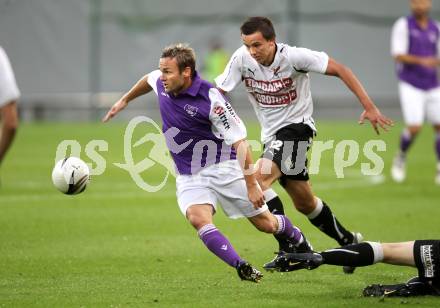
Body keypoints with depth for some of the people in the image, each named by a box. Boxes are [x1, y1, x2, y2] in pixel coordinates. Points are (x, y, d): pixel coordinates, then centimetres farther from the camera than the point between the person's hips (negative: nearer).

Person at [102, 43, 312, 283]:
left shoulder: (210, 98, -24)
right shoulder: (161, 84, -5)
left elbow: (239, 141, -22)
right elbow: (149, 79, 23)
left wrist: (251, 185, -24)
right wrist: (125, 100, 35)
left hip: (222, 167, -5)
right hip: (188, 177, 5)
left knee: (266, 224, 5)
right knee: (198, 218, -27)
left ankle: (298, 240, 38)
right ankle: (240, 267, -32)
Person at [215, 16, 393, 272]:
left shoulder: (294, 57, -20)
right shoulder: (242, 59, -9)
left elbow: (340, 70, -15)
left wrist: (369, 107, -20)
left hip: (296, 126, -6)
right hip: (272, 134, 6)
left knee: (257, 179, -26)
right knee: (305, 203, 13)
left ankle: (290, 248, -22)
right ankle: (349, 242, 33)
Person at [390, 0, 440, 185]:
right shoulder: (403, 25, -5)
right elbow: (398, 55, -14)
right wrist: (421, 60, -26)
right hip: (410, 85, -5)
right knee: (414, 127, -14)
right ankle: (401, 158, 14)